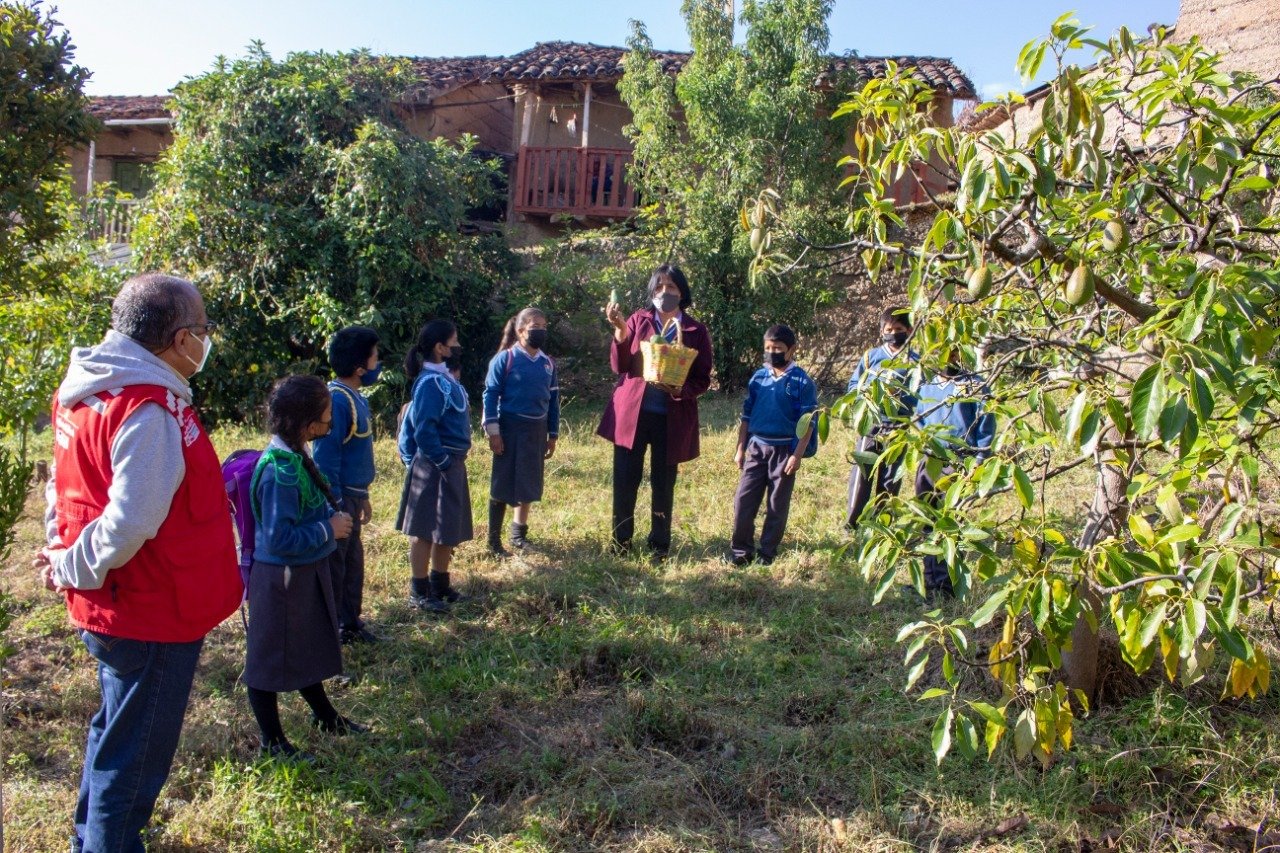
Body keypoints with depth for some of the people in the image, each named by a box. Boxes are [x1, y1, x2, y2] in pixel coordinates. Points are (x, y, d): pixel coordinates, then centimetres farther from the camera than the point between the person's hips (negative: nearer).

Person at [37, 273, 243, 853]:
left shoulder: (89, 390, 4)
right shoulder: (149, 410, -26)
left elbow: (69, 489, 11)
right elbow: (132, 521, -31)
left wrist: (66, 560, 10)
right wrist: (74, 569, -14)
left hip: (111, 608, 10)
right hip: (152, 614, -10)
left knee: (115, 735, 27)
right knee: (133, 758, 8)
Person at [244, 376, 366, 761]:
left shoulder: (295, 456, -1)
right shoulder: (280, 471, -29)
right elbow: (278, 539, -28)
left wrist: (332, 514, 3)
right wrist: (329, 530, -20)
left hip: (306, 572, 9)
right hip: (281, 579, -9)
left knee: (310, 648, 26)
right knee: (271, 657, 10)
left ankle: (324, 715, 45)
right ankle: (273, 742, 27)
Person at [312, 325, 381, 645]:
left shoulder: (356, 397, 9)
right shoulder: (337, 400, -20)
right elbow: (326, 459, -22)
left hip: (351, 495, 9)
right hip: (337, 498, -9)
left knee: (352, 561, 19)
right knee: (333, 565, 3)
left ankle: (349, 623, 33)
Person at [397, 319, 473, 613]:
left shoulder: (445, 378, 10)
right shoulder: (430, 383, -18)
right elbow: (424, 431, -22)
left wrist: (455, 462, 11)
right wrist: (443, 463, -16)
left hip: (452, 464, 9)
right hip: (435, 468, -9)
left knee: (448, 529, 17)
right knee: (426, 531, 2)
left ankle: (440, 584, 30)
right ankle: (419, 592, 13)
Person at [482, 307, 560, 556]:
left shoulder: (548, 363, 7)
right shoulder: (505, 359, -8)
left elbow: (553, 400, 12)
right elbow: (490, 395, -8)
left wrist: (552, 435, 13)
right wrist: (493, 431, -12)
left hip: (536, 431, 5)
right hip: (510, 428, -5)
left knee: (529, 484, 13)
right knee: (502, 485, 1)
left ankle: (519, 534, 28)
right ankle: (494, 541, 10)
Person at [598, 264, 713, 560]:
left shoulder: (696, 331, 2)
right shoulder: (638, 319, 4)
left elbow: (702, 380, 2)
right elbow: (619, 366, -3)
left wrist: (680, 390, -18)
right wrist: (620, 330, -17)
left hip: (672, 419, -1)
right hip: (631, 413, 1)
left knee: (663, 484, 7)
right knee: (624, 481, 4)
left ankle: (660, 545, 20)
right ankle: (620, 542, 19)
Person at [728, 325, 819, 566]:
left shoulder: (802, 382, -7)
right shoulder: (758, 377, 5)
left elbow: (808, 422, -8)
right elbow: (746, 414, 10)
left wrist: (798, 455, -13)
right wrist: (740, 448, 8)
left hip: (784, 450, -3)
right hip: (756, 447, 4)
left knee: (777, 505, 7)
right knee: (743, 500, 1)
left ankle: (767, 552, 18)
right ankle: (741, 549, 13)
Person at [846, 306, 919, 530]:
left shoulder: (915, 362, 1)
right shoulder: (870, 356, 6)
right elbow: (853, 385, 10)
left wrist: (900, 396, -20)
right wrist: (866, 390, -11)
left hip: (898, 428, 0)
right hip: (869, 424, 0)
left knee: (891, 477, 9)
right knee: (861, 470, -6)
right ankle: (853, 519, 1)